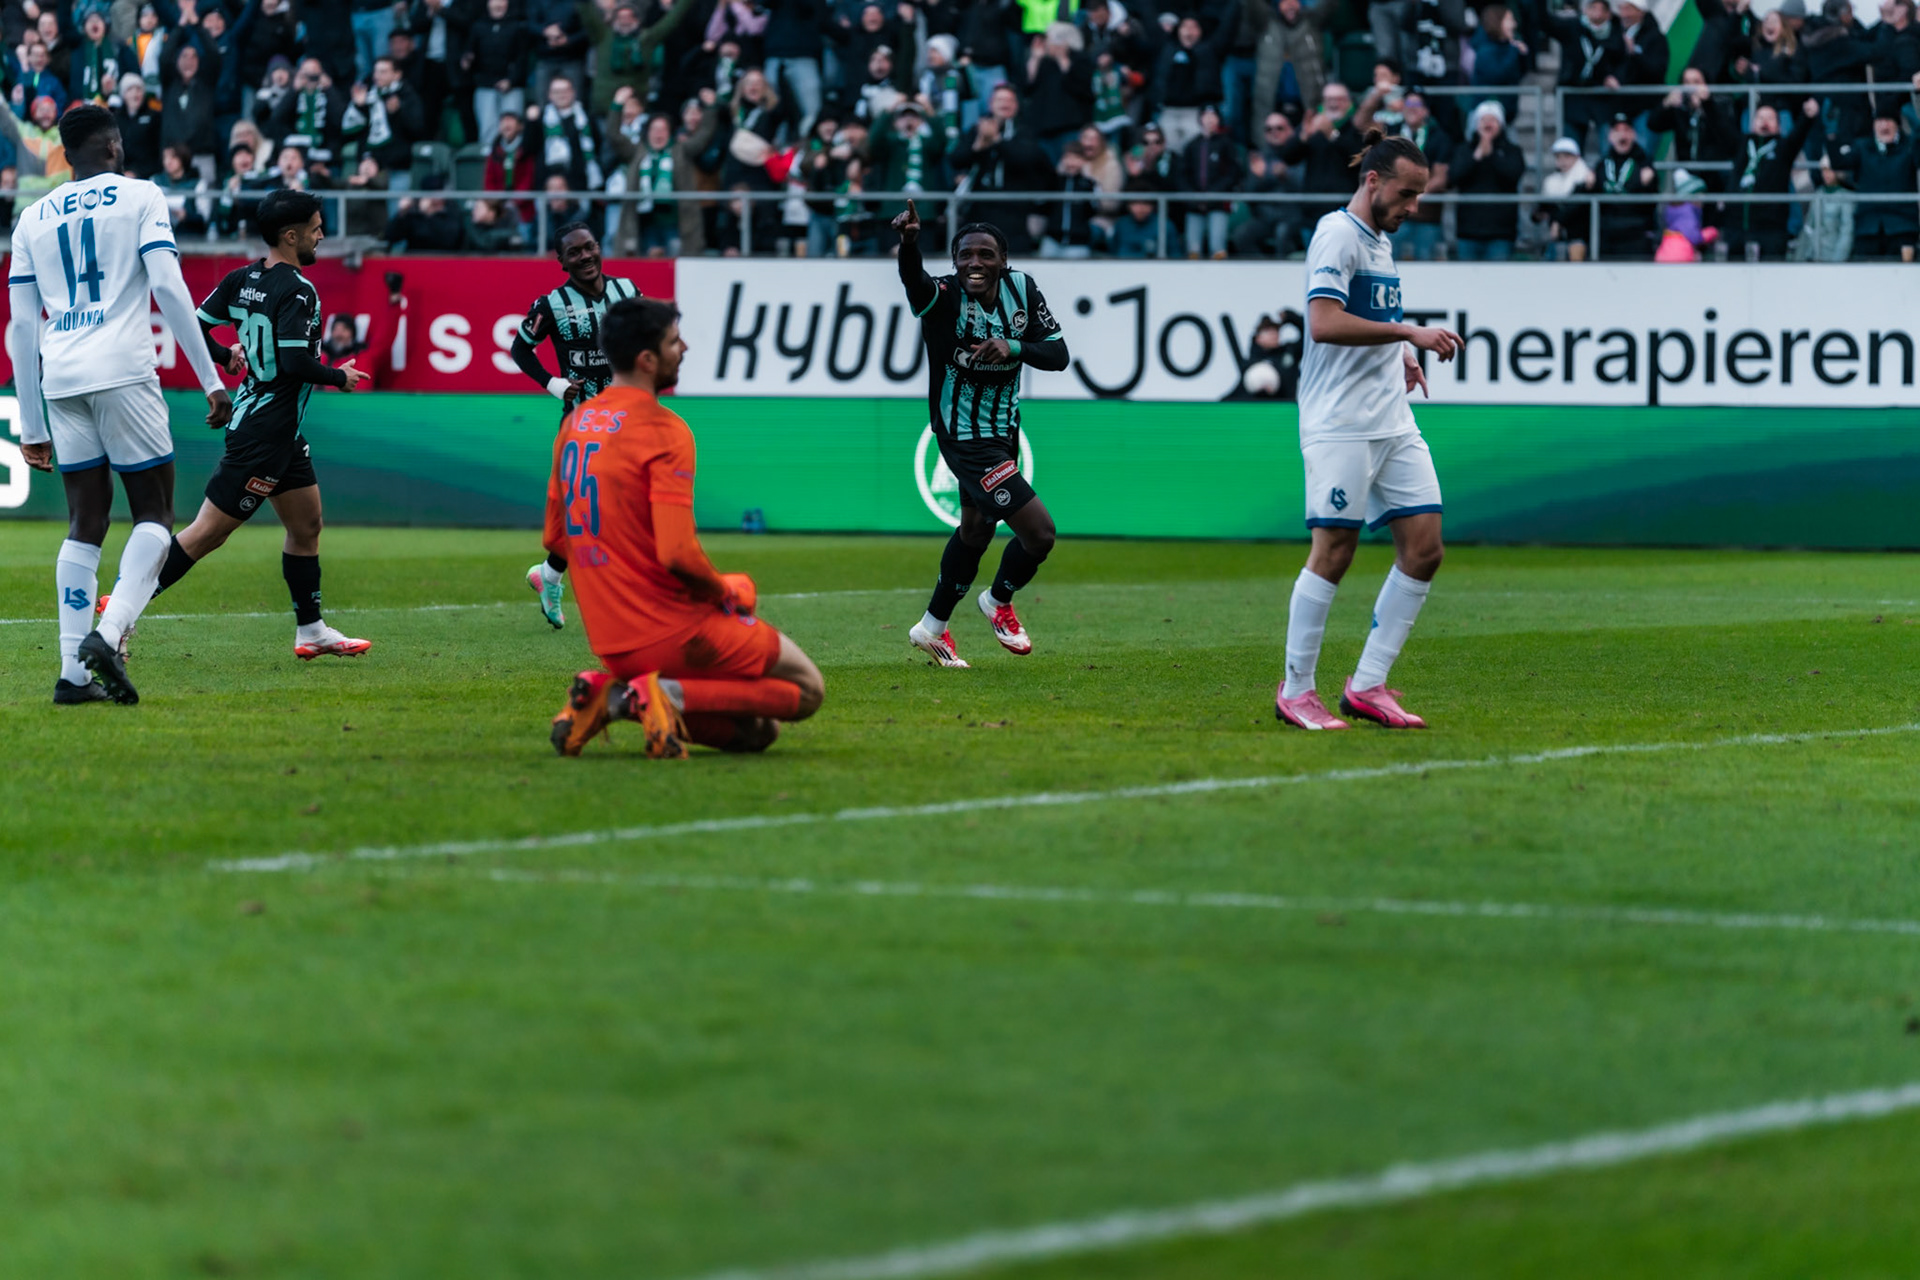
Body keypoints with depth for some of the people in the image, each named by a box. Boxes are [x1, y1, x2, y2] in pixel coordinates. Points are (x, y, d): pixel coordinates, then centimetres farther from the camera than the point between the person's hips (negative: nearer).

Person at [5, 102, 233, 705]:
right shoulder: (139, 196, 5)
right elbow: (168, 288, -7)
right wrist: (211, 380, -4)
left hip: (59, 379, 4)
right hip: (122, 371, -4)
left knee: (85, 524, 9)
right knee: (154, 514, 3)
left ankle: (74, 671, 1)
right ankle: (109, 633, -19)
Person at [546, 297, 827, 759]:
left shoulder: (576, 422, 9)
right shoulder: (664, 430, -16)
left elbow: (555, 539, 16)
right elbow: (677, 553, -24)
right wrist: (727, 592, -5)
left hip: (610, 645, 8)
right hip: (676, 630, -8)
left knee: (757, 730, 19)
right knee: (807, 688, 7)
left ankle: (609, 693, 1)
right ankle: (670, 694, -12)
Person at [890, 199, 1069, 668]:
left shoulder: (1022, 288, -7)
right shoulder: (943, 297, -24)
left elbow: (1058, 355, -8)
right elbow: (913, 279, -47)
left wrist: (1013, 348, -28)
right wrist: (909, 240, -70)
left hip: (1003, 431, 8)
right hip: (965, 439, -8)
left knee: (977, 528, 25)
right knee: (1039, 532, -11)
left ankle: (933, 627, 45)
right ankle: (999, 602, 21)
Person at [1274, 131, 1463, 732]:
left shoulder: (1380, 241, 18)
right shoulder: (1337, 233, -9)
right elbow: (1325, 322, -22)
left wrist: (1401, 354, 15)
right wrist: (1409, 333, -23)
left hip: (1393, 423, 9)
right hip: (1341, 426, -9)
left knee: (1423, 548, 1)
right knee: (1334, 552, -8)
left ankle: (1367, 685, 6)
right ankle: (1295, 691, 3)